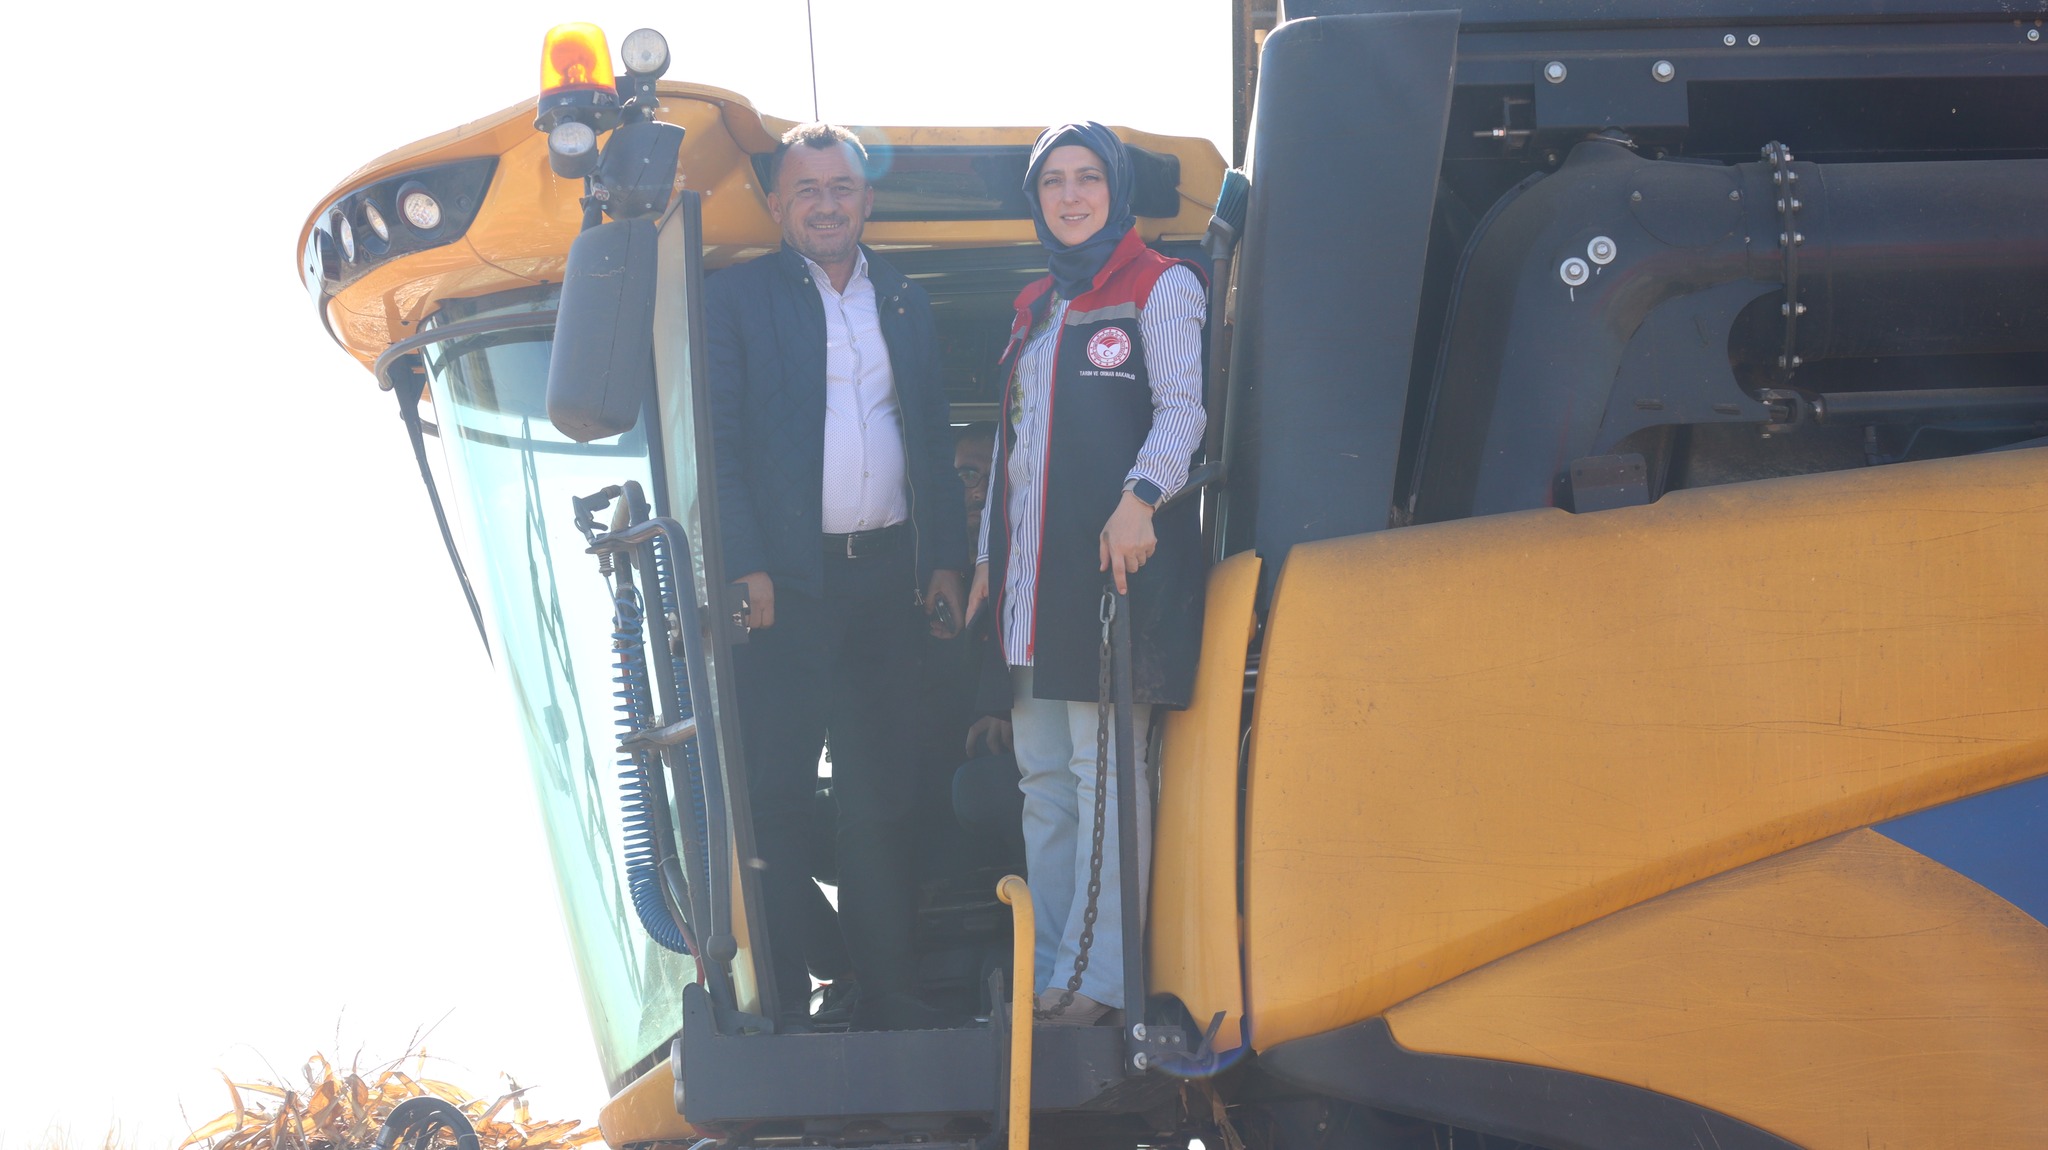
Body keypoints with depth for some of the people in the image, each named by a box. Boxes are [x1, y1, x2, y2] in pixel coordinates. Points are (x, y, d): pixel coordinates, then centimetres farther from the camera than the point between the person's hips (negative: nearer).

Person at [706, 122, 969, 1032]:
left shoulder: (904, 302, 15)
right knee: (776, 794, -1)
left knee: (883, 792, 9)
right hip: (787, 580, -4)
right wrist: (745, 570, -14)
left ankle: (888, 990, 17)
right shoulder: (734, 299, 1)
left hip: (888, 574, 5)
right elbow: (718, 443, -5)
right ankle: (781, 1002, 6)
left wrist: (944, 559, 9)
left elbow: (933, 439, 16)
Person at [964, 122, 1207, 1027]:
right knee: (1042, 778, 7)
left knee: (1104, 768, -9)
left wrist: (1140, 497, -25)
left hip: (1115, 561, -7)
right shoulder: (1034, 308, 23)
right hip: (1032, 574, 7)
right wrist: (988, 556, 20)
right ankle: (1047, 969, 14)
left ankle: (1097, 978, -5)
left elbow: (1182, 408, -8)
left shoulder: (1160, 287, 3)